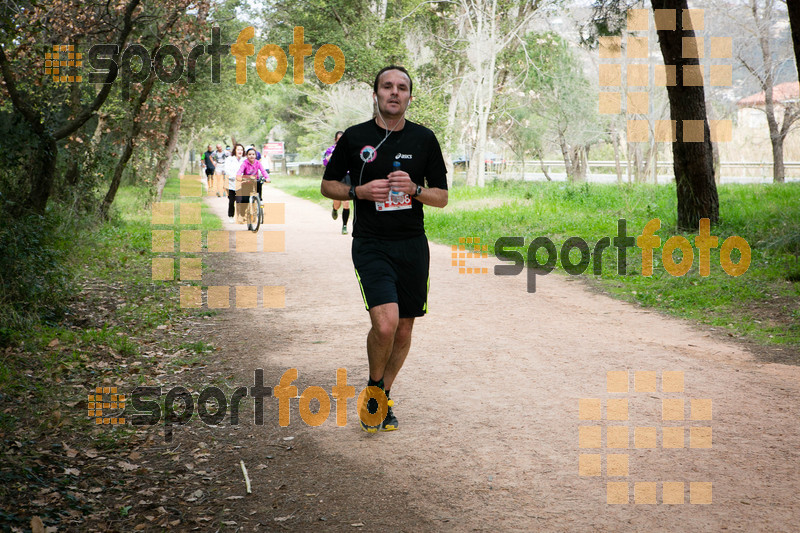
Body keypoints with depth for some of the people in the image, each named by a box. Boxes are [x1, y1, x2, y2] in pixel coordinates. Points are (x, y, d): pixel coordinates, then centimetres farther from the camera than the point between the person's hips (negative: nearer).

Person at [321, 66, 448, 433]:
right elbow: (327, 185, 10)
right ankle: (374, 387, 7)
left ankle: (383, 395, 30)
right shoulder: (354, 137, 0)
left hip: (412, 244, 3)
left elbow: (442, 197, 8)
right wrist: (359, 191, -10)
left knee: (404, 328, 8)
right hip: (371, 245, -3)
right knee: (385, 323, -20)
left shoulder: (424, 139, 4)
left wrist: (413, 189, -13)